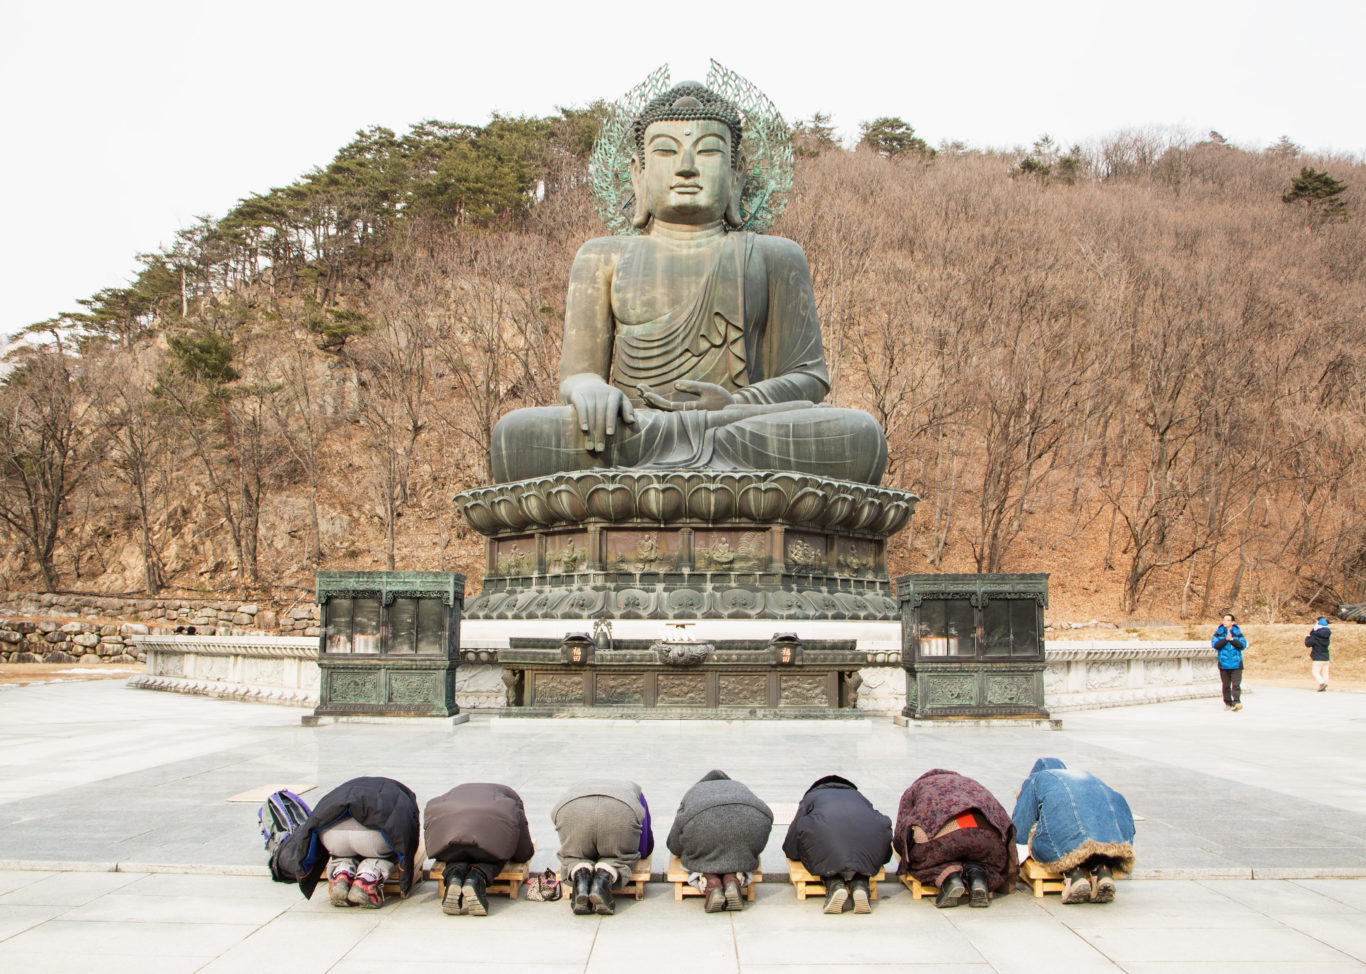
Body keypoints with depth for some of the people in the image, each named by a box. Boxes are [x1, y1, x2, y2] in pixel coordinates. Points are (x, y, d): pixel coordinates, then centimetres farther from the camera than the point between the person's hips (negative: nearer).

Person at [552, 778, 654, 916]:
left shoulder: (575, 788, 47)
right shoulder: (632, 788, 43)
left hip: (573, 811, 1)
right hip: (620, 811, -1)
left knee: (572, 856, 25)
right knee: (621, 857, 22)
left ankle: (580, 874, -9)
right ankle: (606, 875, -12)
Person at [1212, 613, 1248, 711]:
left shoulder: (1238, 633, 4)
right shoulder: (1219, 633, 4)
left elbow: (1243, 645, -7)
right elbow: (1215, 645, -8)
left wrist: (1232, 639, -17)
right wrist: (1226, 639, -17)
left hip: (1236, 664, -1)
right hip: (1224, 664, 1)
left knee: (1236, 684, -11)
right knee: (1226, 685, 7)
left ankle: (1236, 702, -16)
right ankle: (1228, 703, 17)